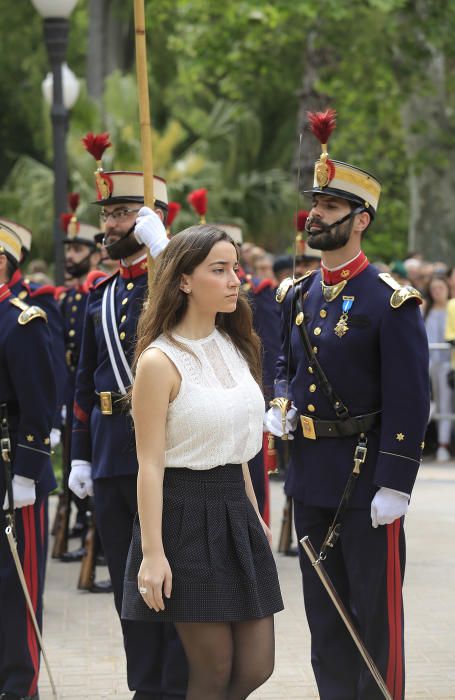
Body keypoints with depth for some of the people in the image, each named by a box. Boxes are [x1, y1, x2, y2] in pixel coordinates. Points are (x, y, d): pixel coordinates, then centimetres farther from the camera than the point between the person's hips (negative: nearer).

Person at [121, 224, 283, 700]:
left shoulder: (233, 347, 11)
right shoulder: (160, 361, -13)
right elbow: (150, 464, -14)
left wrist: (254, 513, 18)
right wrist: (152, 554, -18)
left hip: (236, 513, 7)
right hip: (187, 514, -7)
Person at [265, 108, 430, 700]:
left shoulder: (390, 302, -12)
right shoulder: (297, 295, 9)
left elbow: (410, 400, -14)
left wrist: (395, 485, -18)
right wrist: (280, 405, 3)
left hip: (366, 478, -7)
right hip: (310, 475, 7)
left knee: (375, 613, 0)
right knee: (324, 609, 14)